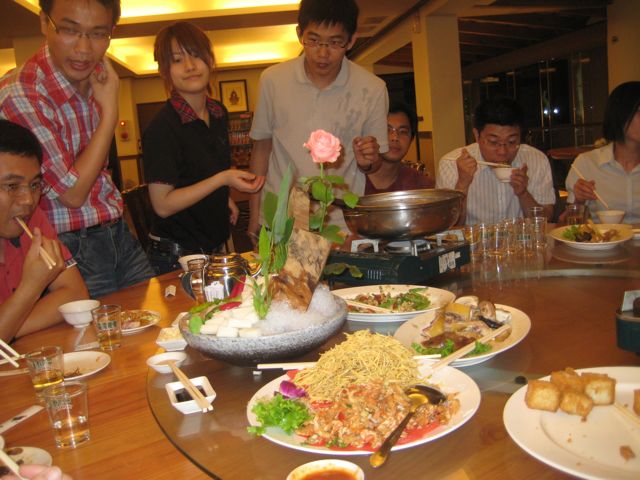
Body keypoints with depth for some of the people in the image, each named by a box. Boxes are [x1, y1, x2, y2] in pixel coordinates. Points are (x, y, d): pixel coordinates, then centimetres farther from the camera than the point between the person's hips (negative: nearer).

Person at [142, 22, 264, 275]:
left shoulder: (219, 114, 3)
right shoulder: (162, 127, -20)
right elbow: (162, 204, -21)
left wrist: (225, 197, 6)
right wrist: (223, 179, -24)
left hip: (214, 245, 7)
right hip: (177, 255, -7)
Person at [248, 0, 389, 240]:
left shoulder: (373, 89, -5)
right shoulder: (273, 79, -3)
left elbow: (374, 165, 7)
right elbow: (261, 146, 7)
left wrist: (366, 161, -17)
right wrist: (254, 216, 6)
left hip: (342, 222, 0)